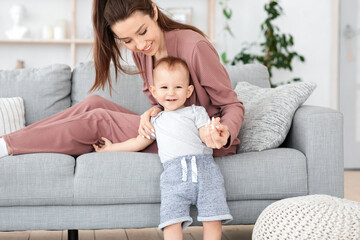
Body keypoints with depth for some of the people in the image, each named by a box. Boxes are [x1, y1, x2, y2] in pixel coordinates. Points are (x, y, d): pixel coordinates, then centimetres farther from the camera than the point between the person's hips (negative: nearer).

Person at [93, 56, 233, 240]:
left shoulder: (196, 112, 18)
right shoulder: (157, 121, 29)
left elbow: (205, 137, 7)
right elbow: (139, 142, 38)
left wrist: (211, 131, -16)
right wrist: (112, 147, 42)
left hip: (203, 164, -2)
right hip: (174, 171, 2)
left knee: (212, 218, -13)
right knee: (171, 219, -18)